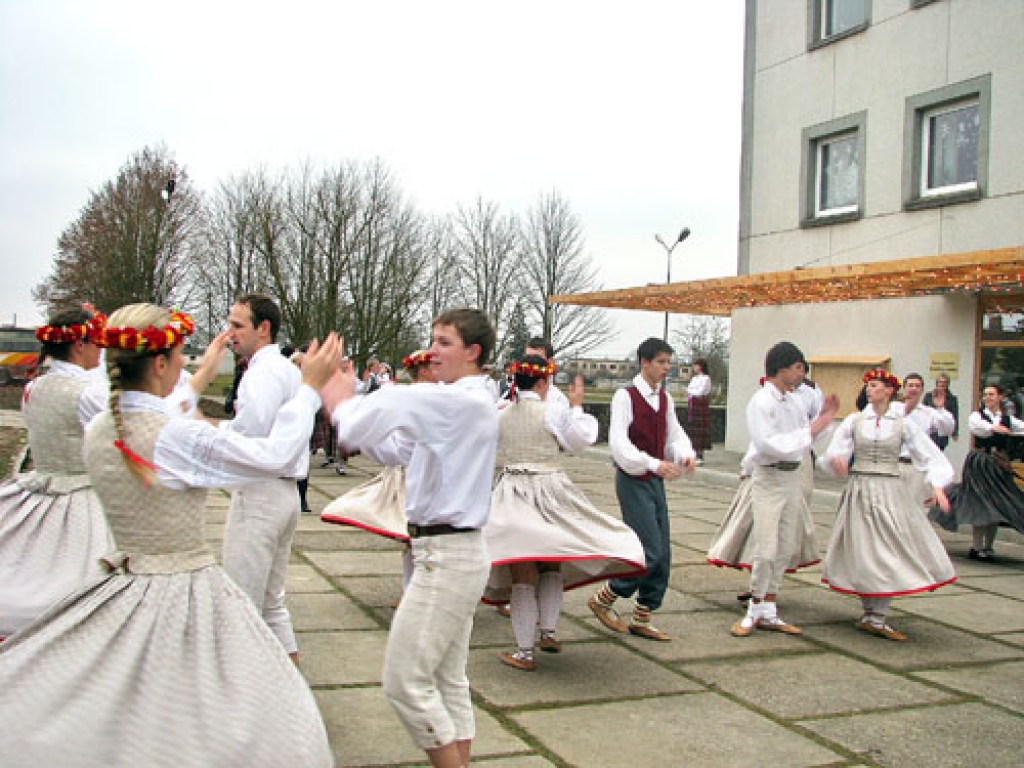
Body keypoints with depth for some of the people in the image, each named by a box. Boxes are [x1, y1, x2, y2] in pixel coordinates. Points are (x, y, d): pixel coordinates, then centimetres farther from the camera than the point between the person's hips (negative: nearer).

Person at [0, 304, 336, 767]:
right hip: (186, 596, -8)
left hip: (122, 586, 8)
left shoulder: (98, 431, 0)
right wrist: (310, 387, 0)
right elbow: (273, 456, -12)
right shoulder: (183, 438, -22)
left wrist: (198, 382, 34)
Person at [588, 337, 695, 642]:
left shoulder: (665, 399, 10)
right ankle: (604, 599, 7)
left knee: (662, 555, 8)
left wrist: (685, 455, -8)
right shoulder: (625, 396, -12)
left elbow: (674, 434, 14)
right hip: (633, 480, -8)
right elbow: (618, 443, -21)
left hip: (656, 480, 8)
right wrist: (653, 464, -32)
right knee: (651, 551, -12)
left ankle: (641, 618, 20)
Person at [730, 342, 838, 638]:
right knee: (766, 550, -7)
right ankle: (755, 611, 10)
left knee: (786, 549, 11)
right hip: (768, 478, -8)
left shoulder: (796, 402, 10)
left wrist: (822, 418, 5)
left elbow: (804, 444, 16)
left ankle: (768, 613, 21)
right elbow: (768, 443, -23)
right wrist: (811, 430, -20)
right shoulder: (761, 402, -13)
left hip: (793, 477, 8)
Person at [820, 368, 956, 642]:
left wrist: (937, 485, -11)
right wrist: (836, 458, -21)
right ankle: (874, 616, 11)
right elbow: (835, 448, 2)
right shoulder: (855, 420, 5)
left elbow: (930, 455, 2)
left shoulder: (903, 423, 3)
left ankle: (874, 617, 6)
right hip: (859, 488, 0)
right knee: (864, 552, 1)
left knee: (890, 551, -3)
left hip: (891, 491, 0)